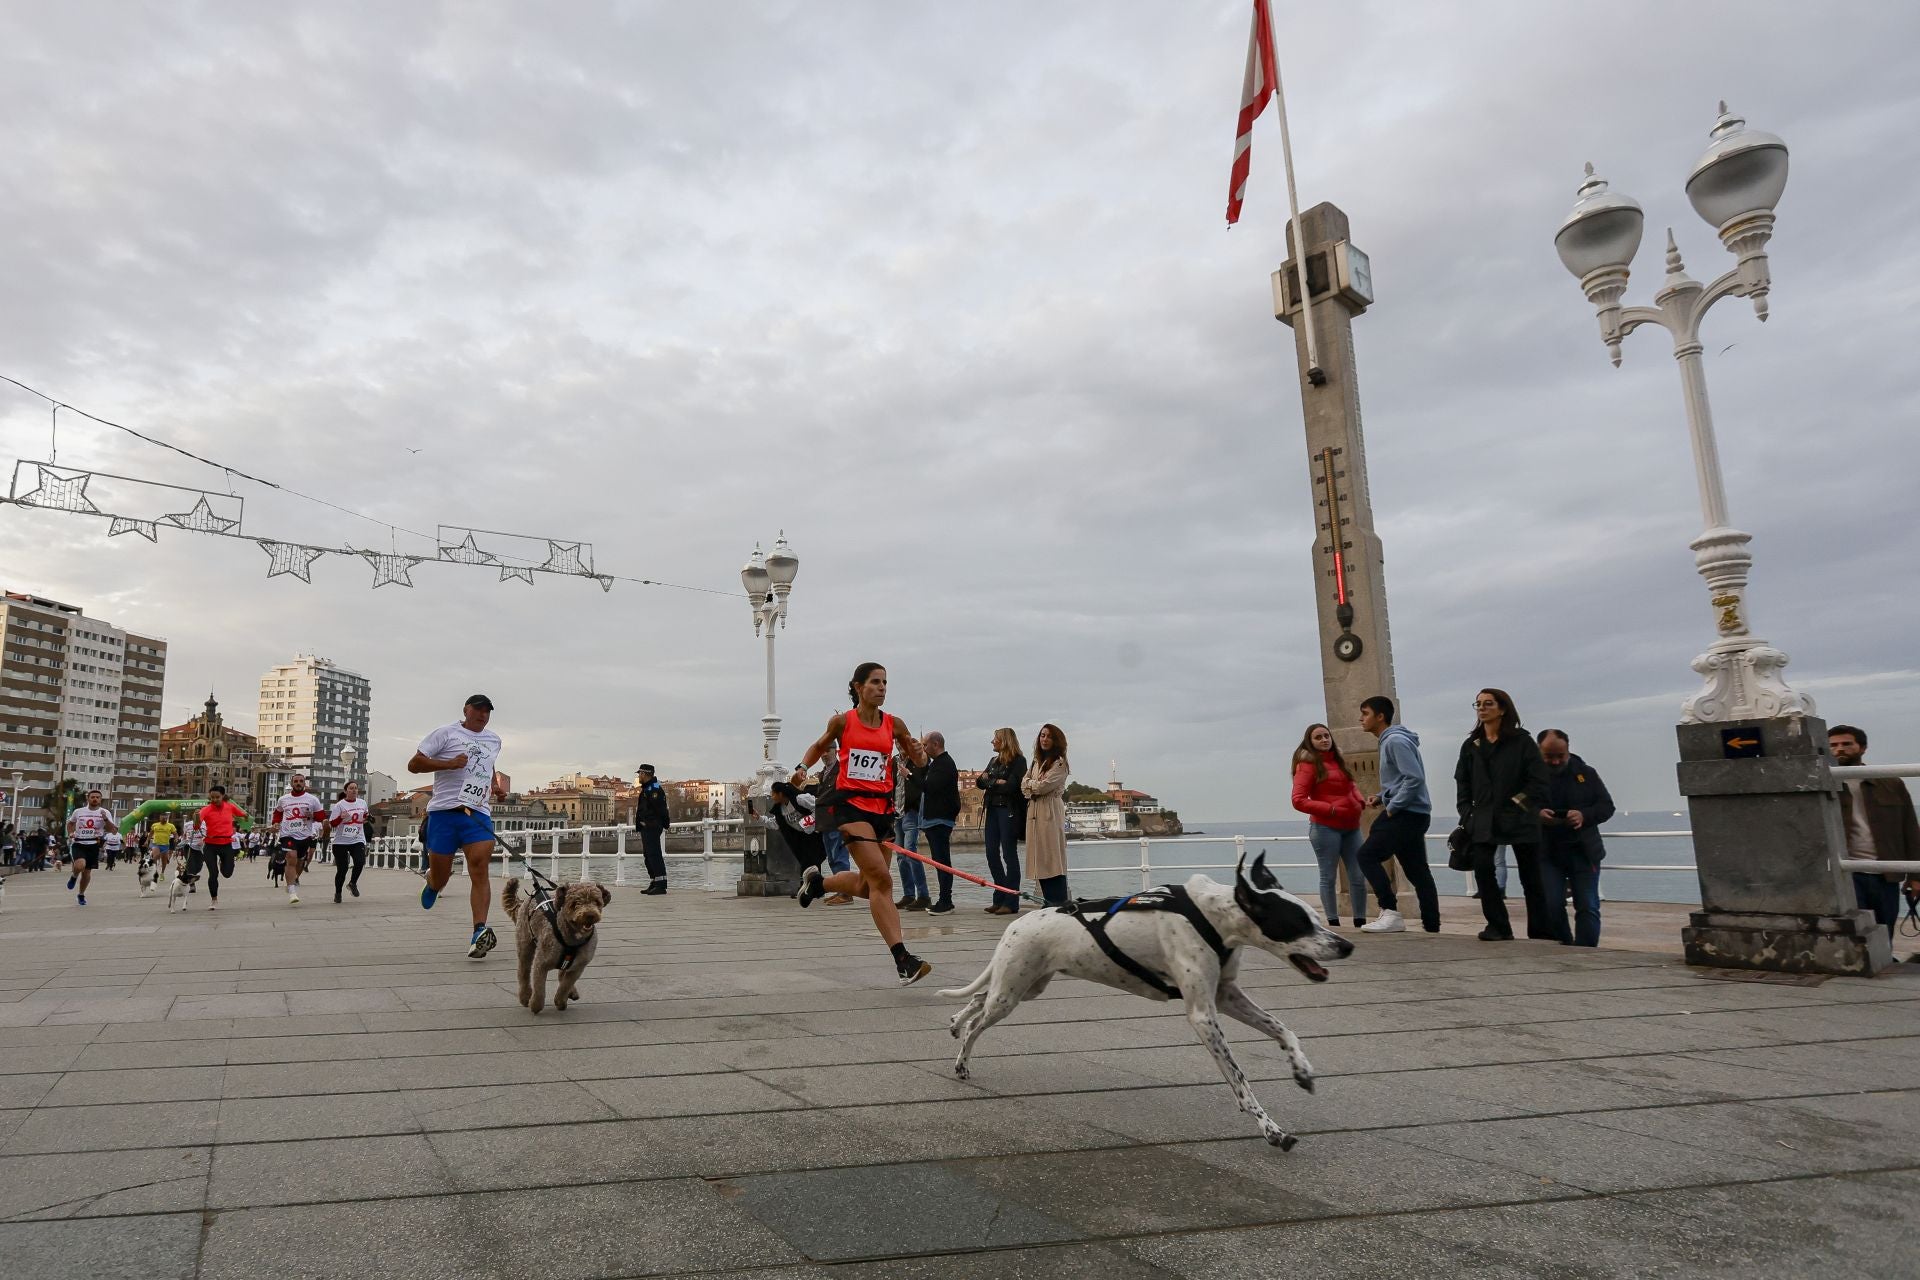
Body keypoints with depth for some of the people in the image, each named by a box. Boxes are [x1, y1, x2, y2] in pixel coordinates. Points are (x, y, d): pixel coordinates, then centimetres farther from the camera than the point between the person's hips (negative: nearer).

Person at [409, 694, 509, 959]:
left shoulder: (494, 740, 19)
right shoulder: (447, 733, 2)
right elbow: (413, 764, -2)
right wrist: (448, 763, -15)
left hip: (478, 814, 3)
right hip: (445, 811, -3)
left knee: (479, 871, -15)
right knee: (439, 878, 5)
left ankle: (480, 933, -21)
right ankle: (432, 882, 43)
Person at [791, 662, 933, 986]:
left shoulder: (894, 724, 5)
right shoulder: (842, 721, -1)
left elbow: (920, 762, 14)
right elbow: (819, 745, 18)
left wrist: (918, 753, -9)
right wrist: (803, 767, 0)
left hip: (882, 806, 5)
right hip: (850, 802, -5)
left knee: (867, 886, 12)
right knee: (881, 879, -17)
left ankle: (816, 881, 41)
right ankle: (902, 959, -17)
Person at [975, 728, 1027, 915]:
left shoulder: (1018, 761, -6)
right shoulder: (994, 761, 18)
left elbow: (1012, 785, -18)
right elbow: (979, 782, 10)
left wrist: (991, 782, -3)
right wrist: (997, 782, -9)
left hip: (1009, 811, -8)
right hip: (993, 810, 8)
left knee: (1009, 854, -6)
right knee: (992, 854, 6)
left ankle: (1011, 902, -2)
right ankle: (1000, 898, 14)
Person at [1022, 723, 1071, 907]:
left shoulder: (1059, 762, -4)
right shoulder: (1037, 761, 20)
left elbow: (1043, 786, -13)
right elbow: (1024, 784, 14)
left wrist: (1030, 784, 6)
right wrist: (1034, 787, -7)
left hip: (1051, 811, -7)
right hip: (1034, 811, 7)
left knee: (1052, 857, -8)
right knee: (1040, 859, 6)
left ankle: (1059, 903, -6)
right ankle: (1049, 901, 10)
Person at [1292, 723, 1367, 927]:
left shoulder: (1338, 760, 14)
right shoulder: (1308, 764, -6)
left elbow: (1351, 786, 28)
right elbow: (1299, 800, -12)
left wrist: (1361, 801, 6)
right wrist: (1331, 809, -16)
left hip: (1350, 827, 7)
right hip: (1326, 828, -7)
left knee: (1358, 877, 6)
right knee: (1329, 878, -1)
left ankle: (1360, 922, 15)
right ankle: (1333, 923, 5)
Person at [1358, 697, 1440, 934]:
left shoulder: (1396, 741, -15)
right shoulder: (1388, 741, 17)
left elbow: (1415, 778, -24)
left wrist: (1392, 806, -18)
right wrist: (1381, 798, 9)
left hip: (1407, 814, -10)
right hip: (1410, 814, 10)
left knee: (1368, 855, -11)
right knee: (1417, 870, 11)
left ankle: (1391, 913, -10)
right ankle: (1431, 923, 14)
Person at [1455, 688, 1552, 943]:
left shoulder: (1521, 742, -1)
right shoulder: (1471, 745, 11)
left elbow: (1538, 781, -4)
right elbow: (1462, 784, 13)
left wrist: (1520, 805, -13)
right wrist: (1467, 815, 3)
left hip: (1519, 819, -3)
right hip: (1484, 821, 3)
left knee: (1531, 876, 5)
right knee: (1482, 868, -13)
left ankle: (1541, 930, 17)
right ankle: (1497, 926, -2)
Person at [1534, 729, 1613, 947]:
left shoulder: (1586, 773, 5)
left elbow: (1607, 806, 4)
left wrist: (1584, 815, -16)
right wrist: (1536, 815, -24)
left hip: (1583, 851, 1)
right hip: (1546, 853, -1)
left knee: (1588, 907, 0)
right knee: (1551, 906, -3)